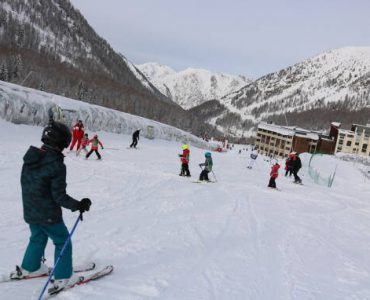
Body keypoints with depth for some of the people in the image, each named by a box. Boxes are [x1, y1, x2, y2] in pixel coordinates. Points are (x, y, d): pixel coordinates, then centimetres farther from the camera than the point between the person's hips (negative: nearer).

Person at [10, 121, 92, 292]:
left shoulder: (30, 157, -2)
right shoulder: (57, 166, -26)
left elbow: (25, 183, 9)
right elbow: (59, 196, -22)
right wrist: (78, 205, -11)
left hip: (29, 211, 7)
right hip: (48, 215, -7)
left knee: (38, 238, 29)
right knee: (62, 242, 11)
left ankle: (29, 268, 45)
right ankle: (63, 278, 17)